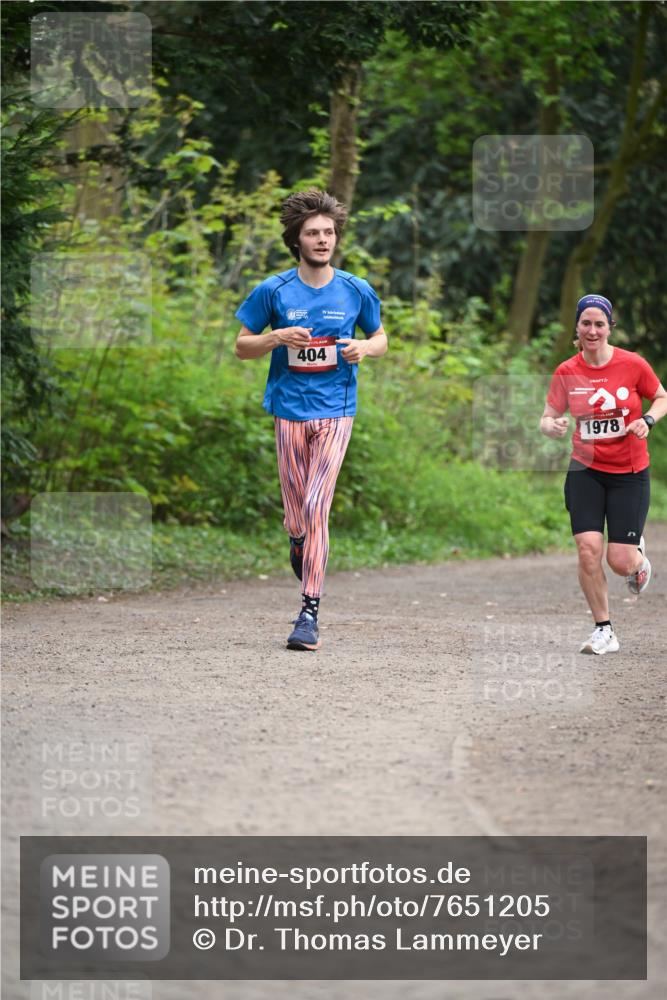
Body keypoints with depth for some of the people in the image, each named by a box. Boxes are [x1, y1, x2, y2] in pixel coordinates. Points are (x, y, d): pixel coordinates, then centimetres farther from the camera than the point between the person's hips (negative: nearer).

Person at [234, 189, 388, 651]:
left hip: (335, 410, -1)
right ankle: (303, 547, 43)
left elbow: (381, 339, 17)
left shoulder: (356, 291, 2)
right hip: (290, 410, 1)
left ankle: (310, 612, -13)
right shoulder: (273, 291, 0)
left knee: (316, 507, -15)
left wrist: (364, 349, -6)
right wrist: (278, 338, -12)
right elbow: (242, 346, 7)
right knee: (297, 521, 6)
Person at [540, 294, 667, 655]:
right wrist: (552, 426, -22)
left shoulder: (633, 364, -9)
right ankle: (604, 631, 1)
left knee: (620, 562, -5)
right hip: (585, 472, 1)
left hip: (630, 474, -1)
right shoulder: (566, 372, -5)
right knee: (588, 549, -14)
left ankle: (638, 557, 35)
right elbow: (547, 419, 1)